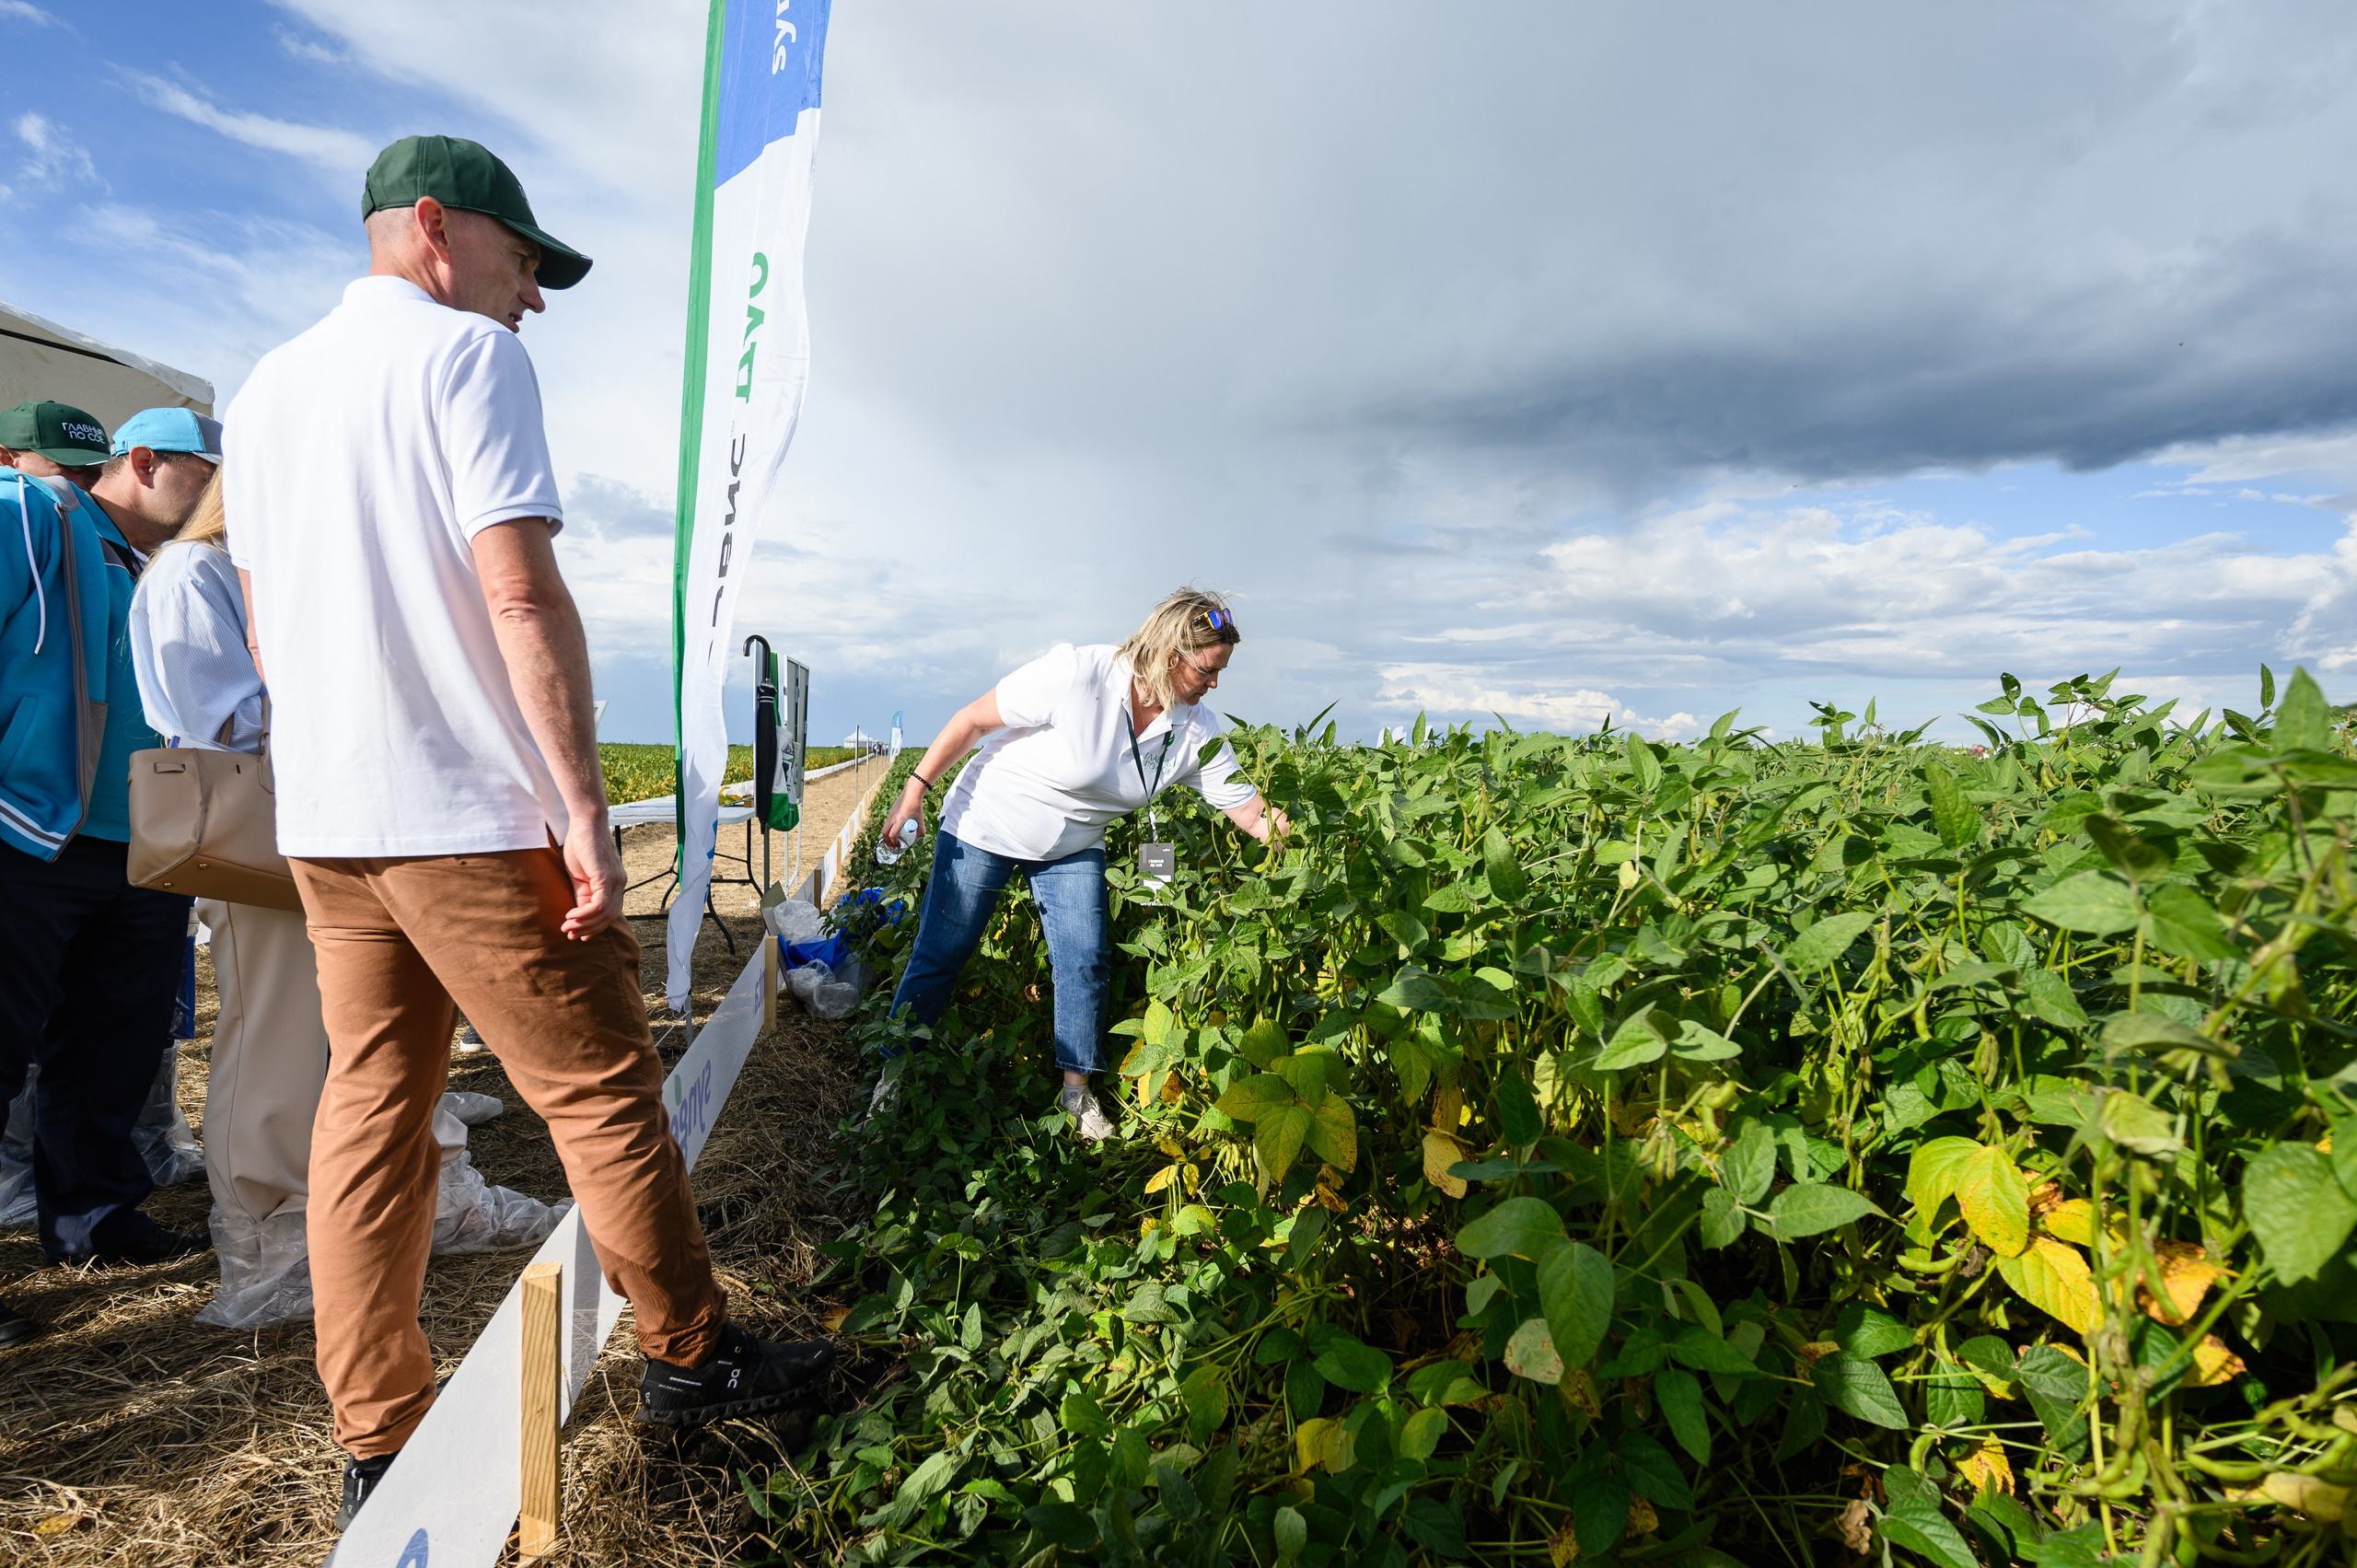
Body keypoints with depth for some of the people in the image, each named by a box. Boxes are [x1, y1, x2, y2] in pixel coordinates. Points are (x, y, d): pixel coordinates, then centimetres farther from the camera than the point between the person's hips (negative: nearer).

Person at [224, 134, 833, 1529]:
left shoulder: (264, 390, 19)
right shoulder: (468, 356, -5)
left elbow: (264, 623, 21)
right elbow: (521, 595, -17)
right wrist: (585, 809, -17)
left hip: (325, 823, 8)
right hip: (472, 815, -8)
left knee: (368, 1114, 11)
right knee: (604, 1093, 3)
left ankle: (380, 1447, 22)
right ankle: (692, 1358, 18)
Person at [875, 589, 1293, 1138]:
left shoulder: (1197, 731, -14)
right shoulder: (1076, 675, -30)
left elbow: (1249, 808, -11)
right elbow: (973, 719, -21)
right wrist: (916, 789, -18)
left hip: (1072, 849, 4)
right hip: (985, 825, -4)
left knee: (1086, 961, -1)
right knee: (940, 952, 4)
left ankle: (1078, 1087, 19)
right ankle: (895, 1072, 25)